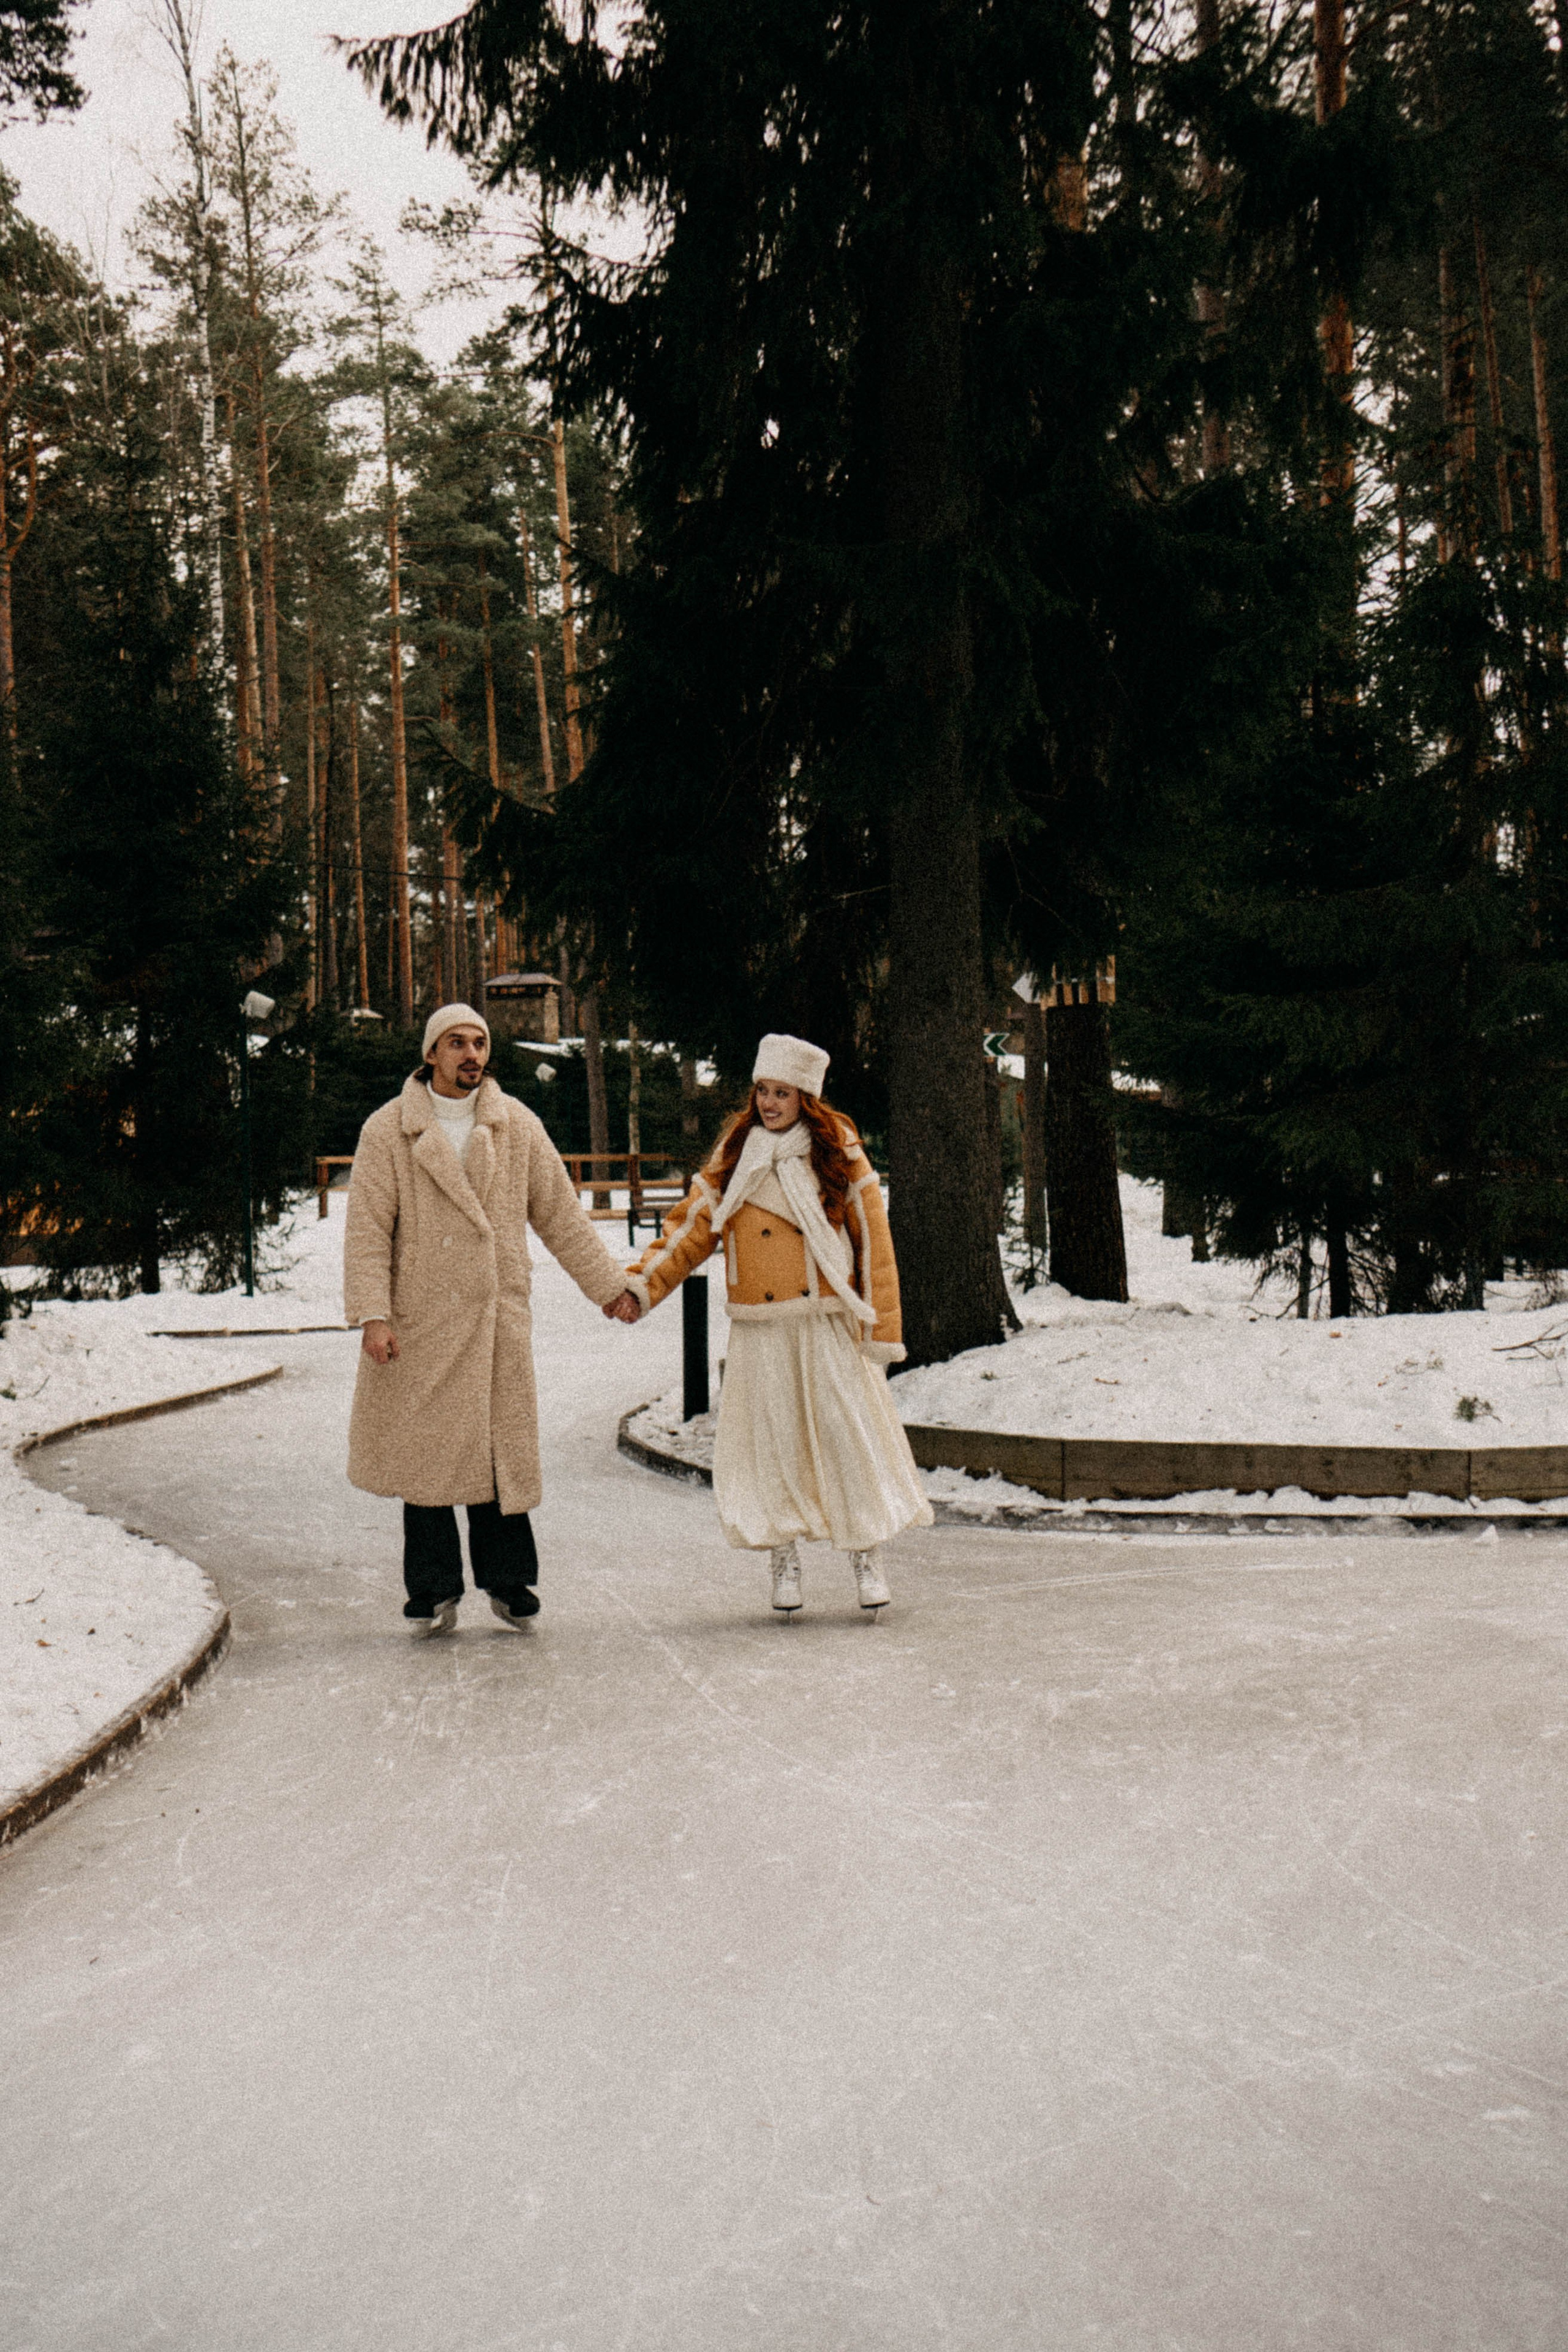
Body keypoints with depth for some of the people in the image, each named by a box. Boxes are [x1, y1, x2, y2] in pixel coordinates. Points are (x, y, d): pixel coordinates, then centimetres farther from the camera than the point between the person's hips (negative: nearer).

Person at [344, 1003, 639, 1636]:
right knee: (424, 1454, 3)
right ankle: (434, 1592, 15)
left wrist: (608, 1286, 15)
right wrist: (372, 1314, -13)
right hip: (419, 1321, -2)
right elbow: (367, 1231, -4)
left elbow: (560, 1215, 14)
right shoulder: (388, 1131, -1)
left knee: (503, 1451, 3)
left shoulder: (518, 1126, 7)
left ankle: (509, 1581, 18)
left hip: (498, 1320, 2)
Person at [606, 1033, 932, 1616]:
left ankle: (866, 1557, 12)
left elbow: (873, 1242, 2)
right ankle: (784, 1559, 17)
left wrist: (881, 1329, -2)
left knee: (848, 1434, -1)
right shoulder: (733, 1158, 9)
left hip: (831, 1326, -2)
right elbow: (691, 1227, 6)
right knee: (773, 1438, 4)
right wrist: (639, 1284, -6)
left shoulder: (840, 1156, 2)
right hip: (761, 1330, 2)